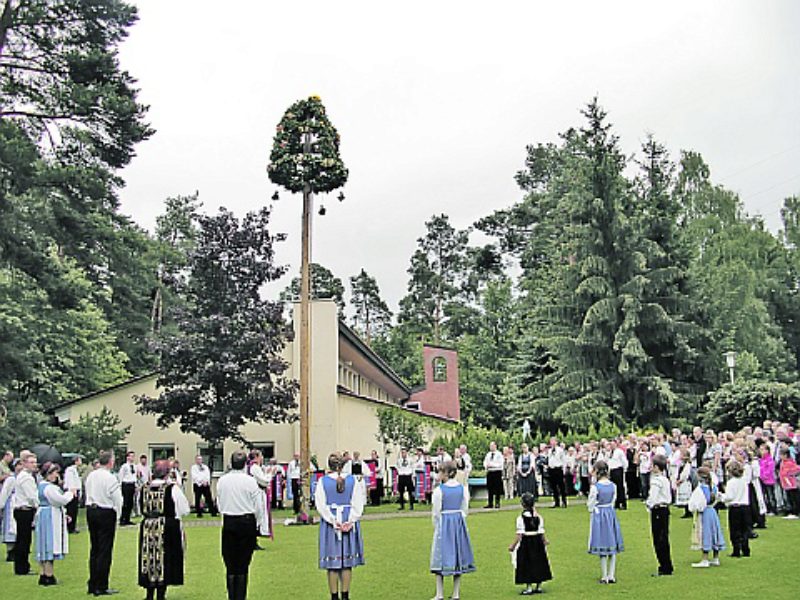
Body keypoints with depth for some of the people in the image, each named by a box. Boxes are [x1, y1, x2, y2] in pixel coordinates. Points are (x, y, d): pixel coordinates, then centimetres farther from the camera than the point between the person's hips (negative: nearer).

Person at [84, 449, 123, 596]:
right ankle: (101, 587, 3)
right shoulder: (110, 478, -17)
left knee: (94, 548, 15)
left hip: (91, 511, 7)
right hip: (106, 513, -7)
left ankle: (92, 585, 21)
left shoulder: (90, 476, 4)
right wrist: (117, 514, 3)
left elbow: (87, 494, 11)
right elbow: (117, 500, -13)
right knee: (105, 550, 0)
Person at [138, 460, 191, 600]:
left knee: (150, 559, 13)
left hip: (147, 528, 4)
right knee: (166, 561, 5)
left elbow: (142, 510, 12)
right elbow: (185, 510, -5)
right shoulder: (173, 489, -12)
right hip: (168, 529, -4)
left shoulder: (144, 488, 1)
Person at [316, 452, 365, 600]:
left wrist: (334, 521, -12)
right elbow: (358, 503, -5)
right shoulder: (352, 480, -2)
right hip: (349, 523, 1)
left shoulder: (323, 481, -5)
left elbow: (320, 505, -9)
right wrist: (350, 521, -10)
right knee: (347, 562, 10)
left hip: (329, 524, -1)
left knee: (332, 562, 6)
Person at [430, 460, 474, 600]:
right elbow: (465, 510, 5)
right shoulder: (463, 489, 1)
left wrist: (437, 527, 7)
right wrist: (459, 523, 16)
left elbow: (435, 512, -8)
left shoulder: (439, 490, -12)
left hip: (444, 524, -4)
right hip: (459, 522, 4)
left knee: (441, 557, 3)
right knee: (458, 556, 12)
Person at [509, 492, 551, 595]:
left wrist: (513, 545, -9)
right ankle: (539, 587, 20)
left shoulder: (521, 518, -15)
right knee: (539, 564, 14)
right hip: (537, 543, 5)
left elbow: (519, 535, -16)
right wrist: (545, 541, 19)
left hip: (526, 543, -4)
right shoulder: (538, 517, -2)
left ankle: (529, 588, 6)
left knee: (527, 565, 4)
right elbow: (541, 533, 1)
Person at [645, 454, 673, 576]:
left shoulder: (656, 481, -17)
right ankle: (667, 567, 21)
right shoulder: (665, 479, 11)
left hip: (658, 510, -9)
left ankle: (665, 568, 1)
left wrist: (648, 504, -3)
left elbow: (652, 497, -22)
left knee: (659, 540, -3)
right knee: (663, 539, 15)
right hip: (665, 509, 9)